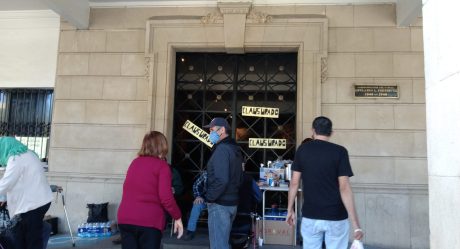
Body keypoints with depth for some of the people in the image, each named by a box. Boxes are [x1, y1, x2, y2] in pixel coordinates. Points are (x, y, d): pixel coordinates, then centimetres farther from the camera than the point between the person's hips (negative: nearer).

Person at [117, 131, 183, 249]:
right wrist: (177, 217, -1)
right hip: (149, 221, -5)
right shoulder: (162, 165, -4)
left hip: (125, 218, 5)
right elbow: (166, 198, -12)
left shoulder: (134, 162, 12)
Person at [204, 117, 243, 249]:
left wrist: (210, 197, -14)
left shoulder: (221, 149, -17)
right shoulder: (235, 149, 12)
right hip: (232, 202, 9)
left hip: (219, 204, -9)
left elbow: (221, 180, -25)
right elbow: (239, 177, 19)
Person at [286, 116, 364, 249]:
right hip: (336, 217, -2)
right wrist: (356, 224, -13)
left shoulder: (302, 149, 0)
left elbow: (294, 182, 0)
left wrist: (290, 209, 10)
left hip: (310, 216, 2)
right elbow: (344, 188, -14)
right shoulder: (340, 151, -8)